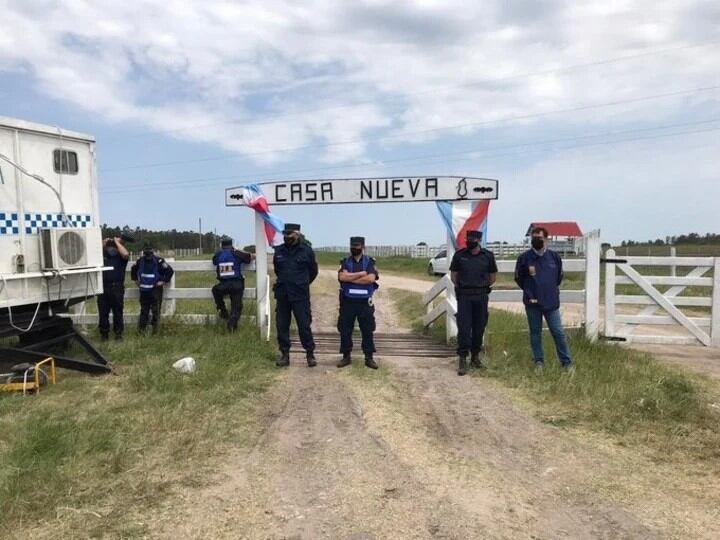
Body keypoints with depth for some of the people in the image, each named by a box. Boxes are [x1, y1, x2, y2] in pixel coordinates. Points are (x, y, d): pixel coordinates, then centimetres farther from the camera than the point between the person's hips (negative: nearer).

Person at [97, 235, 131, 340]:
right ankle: (104, 333, 19)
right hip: (103, 286, 4)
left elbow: (125, 254, -24)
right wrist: (103, 244, 0)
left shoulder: (121, 253, -2)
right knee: (103, 312, 8)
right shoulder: (104, 251, 11)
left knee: (117, 311, 6)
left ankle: (118, 333, 17)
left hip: (117, 287, -3)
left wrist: (116, 242, -11)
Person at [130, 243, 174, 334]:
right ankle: (141, 329, 19)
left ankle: (154, 329, 8)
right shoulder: (140, 261, 4)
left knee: (155, 310, -1)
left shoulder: (159, 261, -13)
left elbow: (170, 271, -12)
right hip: (144, 290, 4)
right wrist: (136, 280, 15)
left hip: (155, 290, -4)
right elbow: (133, 270, 24)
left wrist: (163, 281, -11)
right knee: (144, 310, 12)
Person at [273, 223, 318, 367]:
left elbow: (313, 271, 8)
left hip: (300, 295, -4)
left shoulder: (306, 250, -5)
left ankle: (310, 354, 10)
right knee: (281, 325, 6)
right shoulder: (279, 251, 4)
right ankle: (284, 354, 17)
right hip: (282, 294, 4)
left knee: (304, 325, -2)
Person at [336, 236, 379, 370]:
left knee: (367, 331, 4)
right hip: (347, 301, 1)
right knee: (345, 331, 6)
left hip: (365, 302, -1)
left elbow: (371, 278, -16)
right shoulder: (345, 262, 4)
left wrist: (351, 278, -14)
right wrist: (361, 273, -14)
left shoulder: (370, 262, 1)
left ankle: (369, 358, 14)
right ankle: (346, 357, 18)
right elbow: (342, 277, -14)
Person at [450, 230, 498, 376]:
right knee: (463, 328, -6)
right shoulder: (459, 255, 1)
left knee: (479, 327, 7)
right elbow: (453, 275, 11)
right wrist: (461, 287, 7)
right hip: (464, 297, -1)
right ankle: (462, 360, -2)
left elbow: (493, 276, 14)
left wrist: (483, 287, 10)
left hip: (481, 296, 1)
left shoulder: (488, 256, 2)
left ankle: (475, 356, 21)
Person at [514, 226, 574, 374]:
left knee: (558, 332, 2)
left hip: (551, 302, 0)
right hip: (533, 302, 0)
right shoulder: (524, 258, -5)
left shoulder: (554, 257, -1)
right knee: (535, 333, 9)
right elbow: (518, 278, 8)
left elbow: (559, 276, 16)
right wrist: (529, 292, 8)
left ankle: (567, 362, 13)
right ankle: (538, 362, 20)